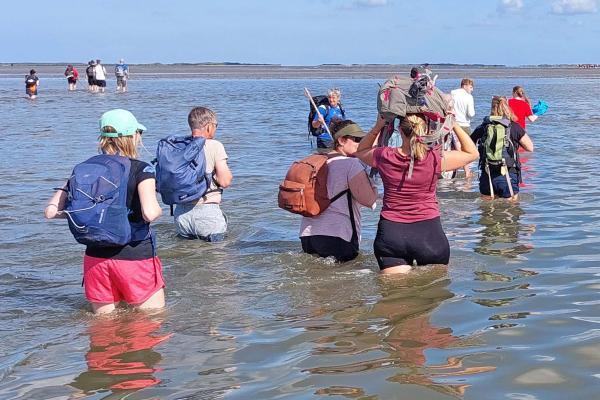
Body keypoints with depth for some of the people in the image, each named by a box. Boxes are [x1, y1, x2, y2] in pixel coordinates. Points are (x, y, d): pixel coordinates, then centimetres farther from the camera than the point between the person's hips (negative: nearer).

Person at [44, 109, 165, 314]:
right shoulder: (141, 169, -9)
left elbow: (51, 211, 1)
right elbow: (150, 213, -24)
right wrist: (159, 210, -1)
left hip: (96, 258, 5)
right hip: (135, 257, -4)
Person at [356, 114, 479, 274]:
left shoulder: (385, 157, -6)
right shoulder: (435, 159, -10)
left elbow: (361, 151, 19)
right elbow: (472, 153, 8)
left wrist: (378, 126, 12)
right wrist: (454, 124, 7)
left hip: (390, 232, 2)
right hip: (429, 232, -1)